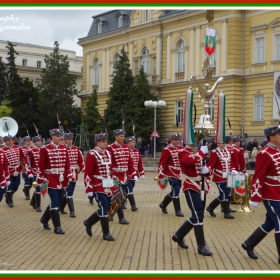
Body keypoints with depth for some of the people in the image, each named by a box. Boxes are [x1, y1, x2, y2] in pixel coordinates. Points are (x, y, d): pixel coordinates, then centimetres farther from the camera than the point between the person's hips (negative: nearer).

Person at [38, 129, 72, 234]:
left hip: (61, 180, 6)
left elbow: (67, 164, 10)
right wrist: (41, 180, -8)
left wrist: (69, 177, 2)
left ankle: (44, 219, 35)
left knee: (57, 202, 13)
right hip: (51, 180, -6)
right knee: (55, 202, -7)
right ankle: (57, 227, 0)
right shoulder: (45, 149, -7)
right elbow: (41, 166, -6)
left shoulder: (64, 149, 8)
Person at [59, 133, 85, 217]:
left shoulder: (76, 149, 8)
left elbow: (81, 161, 8)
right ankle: (72, 211, -5)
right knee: (69, 193, -7)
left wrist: (84, 170, -3)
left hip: (74, 175, 6)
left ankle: (61, 208, 31)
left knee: (69, 192, 15)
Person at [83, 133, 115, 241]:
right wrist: (89, 189, -18)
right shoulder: (92, 154, -10)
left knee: (106, 208, 11)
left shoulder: (108, 153, 12)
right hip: (99, 186, -8)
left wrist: (113, 185, 17)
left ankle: (89, 222, 30)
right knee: (104, 209, -6)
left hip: (108, 186, 8)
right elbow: (87, 173, -13)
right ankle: (106, 233, 5)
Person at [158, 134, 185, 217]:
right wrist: (161, 175, -19)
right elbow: (162, 163, -16)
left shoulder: (182, 149, 7)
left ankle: (163, 204, 33)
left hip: (179, 174, 7)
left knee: (175, 191, 14)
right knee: (176, 191, -9)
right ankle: (178, 210, 2)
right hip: (171, 174, -7)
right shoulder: (167, 150, -14)